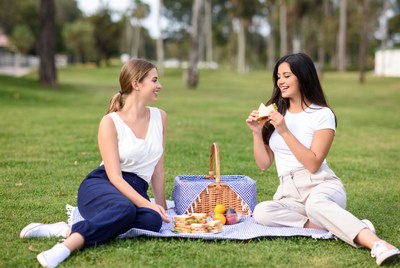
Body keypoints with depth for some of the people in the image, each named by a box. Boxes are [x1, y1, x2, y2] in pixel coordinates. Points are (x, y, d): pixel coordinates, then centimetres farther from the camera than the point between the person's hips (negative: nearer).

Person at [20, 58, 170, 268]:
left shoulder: (159, 117, 10)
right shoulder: (110, 122, -5)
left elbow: (158, 168, 14)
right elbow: (114, 176, -13)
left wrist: (161, 207, 12)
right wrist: (148, 204, -23)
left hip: (135, 192, 5)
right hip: (100, 186, -4)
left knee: (153, 221, -35)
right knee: (124, 208, -42)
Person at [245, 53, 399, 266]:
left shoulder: (322, 114, -3)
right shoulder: (274, 113, 11)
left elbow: (313, 164, -12)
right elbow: (264, 164, 12)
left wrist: (285, 132, -17)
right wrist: (257, 133, -3)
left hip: (321, 184, -4)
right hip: (289, 193, 4)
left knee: (315, 202, -41)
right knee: (261, 212, -30)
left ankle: (377, 244, -49)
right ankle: (331, 226, -30)